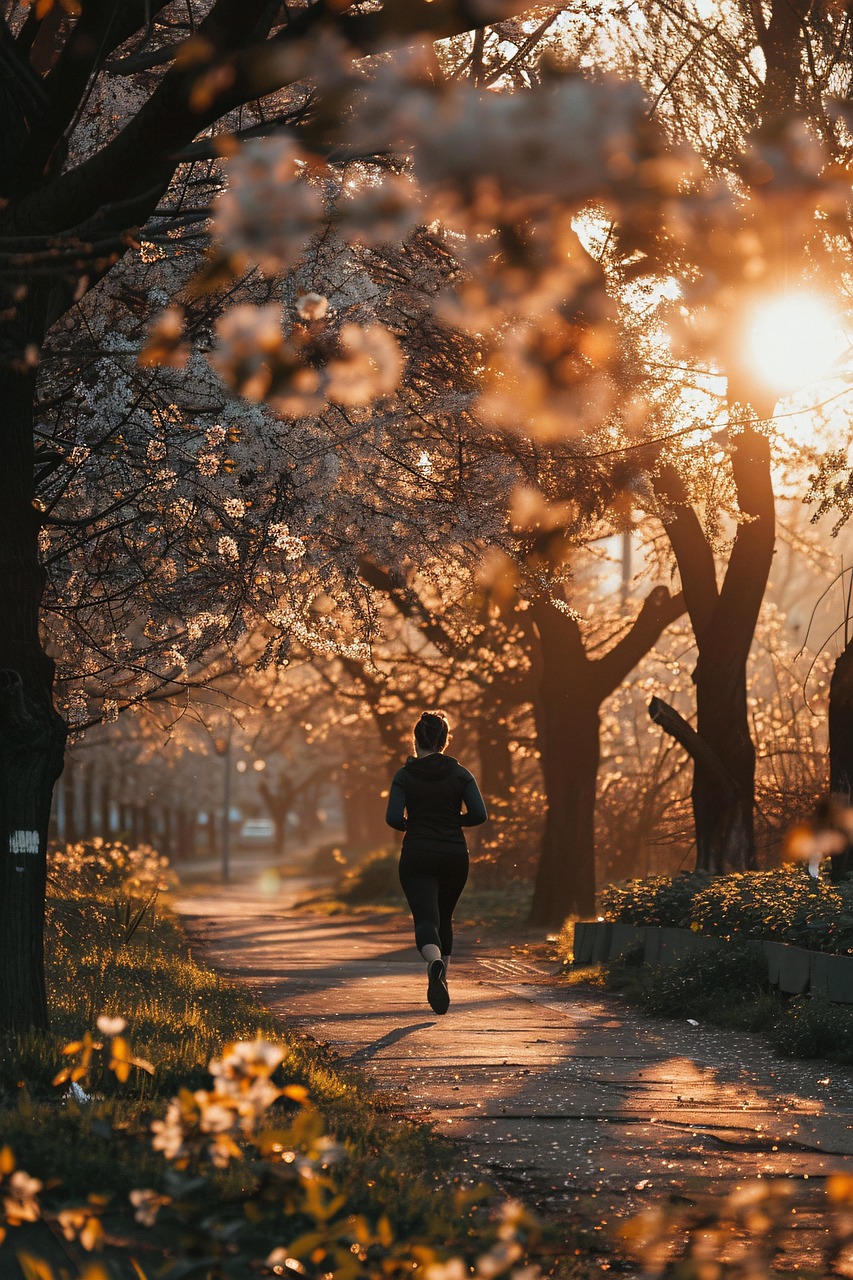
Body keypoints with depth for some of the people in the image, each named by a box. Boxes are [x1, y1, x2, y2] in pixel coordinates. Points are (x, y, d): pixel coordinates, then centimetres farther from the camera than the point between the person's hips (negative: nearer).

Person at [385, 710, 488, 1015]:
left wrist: (410, 825, 10)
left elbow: (393, 818, -12)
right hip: (454, 855, 2)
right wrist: (454, 820, 11)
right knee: (444, 918, 23)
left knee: (426, 920, -10)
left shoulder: (404, 775, -3)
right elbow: (479, 815, -8)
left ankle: (435, 963, -41)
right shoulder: (460, 774, 0)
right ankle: (440, 979, 29)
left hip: (417, 856, -2)